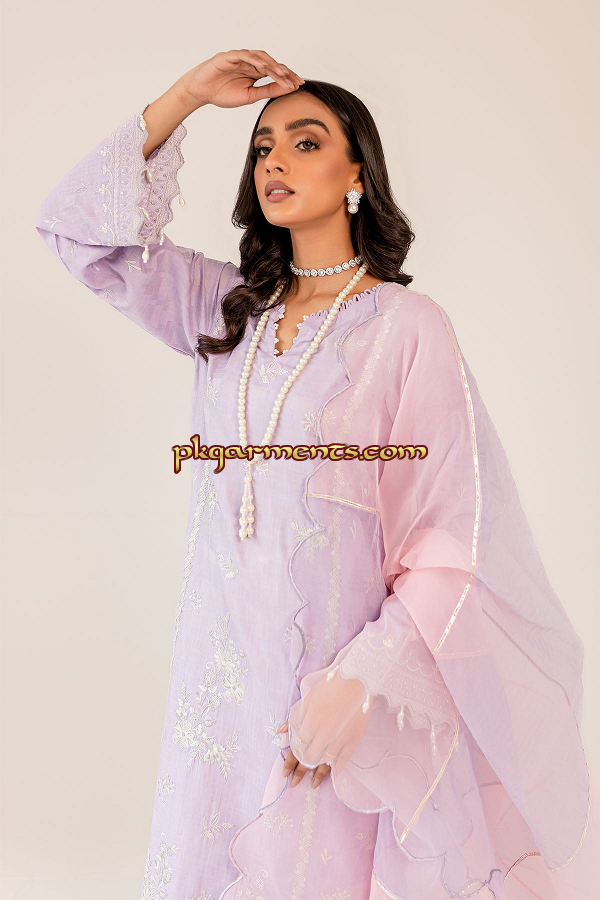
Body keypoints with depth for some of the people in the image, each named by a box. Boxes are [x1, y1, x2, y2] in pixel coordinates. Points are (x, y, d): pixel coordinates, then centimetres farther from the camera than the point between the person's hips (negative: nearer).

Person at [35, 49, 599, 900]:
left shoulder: (408, 327, -9)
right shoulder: (228, 306, 7)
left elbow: (455, 544, -13)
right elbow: (79, 225, 7)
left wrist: (359, 686, -20)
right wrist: (187, 95, 1)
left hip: (347, 672, -4)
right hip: (226, 661, 5)